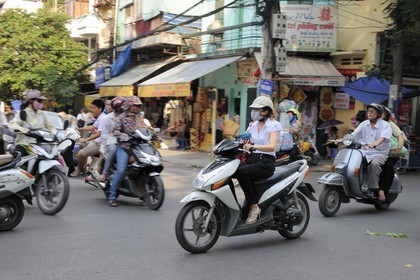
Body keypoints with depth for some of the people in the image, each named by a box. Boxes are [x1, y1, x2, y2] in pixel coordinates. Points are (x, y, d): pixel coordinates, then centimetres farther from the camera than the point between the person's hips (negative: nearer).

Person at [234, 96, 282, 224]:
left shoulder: (274, 125, -3)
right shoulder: (253, 125, 16)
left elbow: (272, 146, -20)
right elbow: (244, 142, 14)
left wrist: (253, 146, -35)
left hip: (266, 162, -6)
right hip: (252, 159, 6)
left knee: (242, 171, -34)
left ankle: (254, 206, -25)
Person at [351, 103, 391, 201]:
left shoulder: (385, 125, -5)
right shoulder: (364, 124, 12)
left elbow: (383, 137, -25)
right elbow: (353, 135, 8)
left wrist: (375, 144, -46)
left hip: (380, 153, -5)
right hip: (365, 152, 5)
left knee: (374, 164, -37)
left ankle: (372, 188, -26)